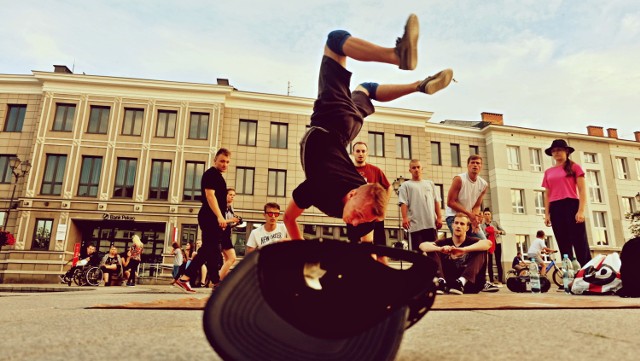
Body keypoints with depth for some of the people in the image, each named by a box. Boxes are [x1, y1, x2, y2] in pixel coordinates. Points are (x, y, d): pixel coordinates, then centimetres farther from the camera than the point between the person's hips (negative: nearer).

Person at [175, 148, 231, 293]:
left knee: (207, 250, 11)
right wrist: (219, 216, -28)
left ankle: (184, 279, 14)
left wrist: (221, 218, 26)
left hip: (212, 218, 10)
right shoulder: (211, 174, -8)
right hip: (210, 217, -10)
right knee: (213, 250, -5)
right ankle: (217, 283, 2)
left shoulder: (217, 176, 21)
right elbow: (210, 195, -20)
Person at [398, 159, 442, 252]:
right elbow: (403, 203, -3)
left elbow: (436, 202, 15)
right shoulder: (406, 185, 7)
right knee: (417, 250, -1)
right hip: (415, 224, -4)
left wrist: (439, 217, 6)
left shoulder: (430, 183, 19)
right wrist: (404, 218, -16)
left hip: (431, 223, 4)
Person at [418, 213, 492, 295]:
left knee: (482, 251, -16)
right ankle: (440, 281, -30)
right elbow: (422, 245, -11)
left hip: (467, 285, -1)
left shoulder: (471, 241, 2)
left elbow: (488, 243, -23)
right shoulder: (444, 242, 6)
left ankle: (461, 282, -33)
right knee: (432, 251, -8)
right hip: (446, 285, 1)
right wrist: (440, 249, -32)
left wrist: (464, 249, -36)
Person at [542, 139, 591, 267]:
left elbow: (582, 190, -1)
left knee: (580, 244, -6)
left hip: (571, 206, -4)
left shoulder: (574, 167, 6)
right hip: (555, 209, 4)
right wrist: (547, 214, 6)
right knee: (564, 246, 6)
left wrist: (581, 210, -12)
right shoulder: (548, 172, 15)